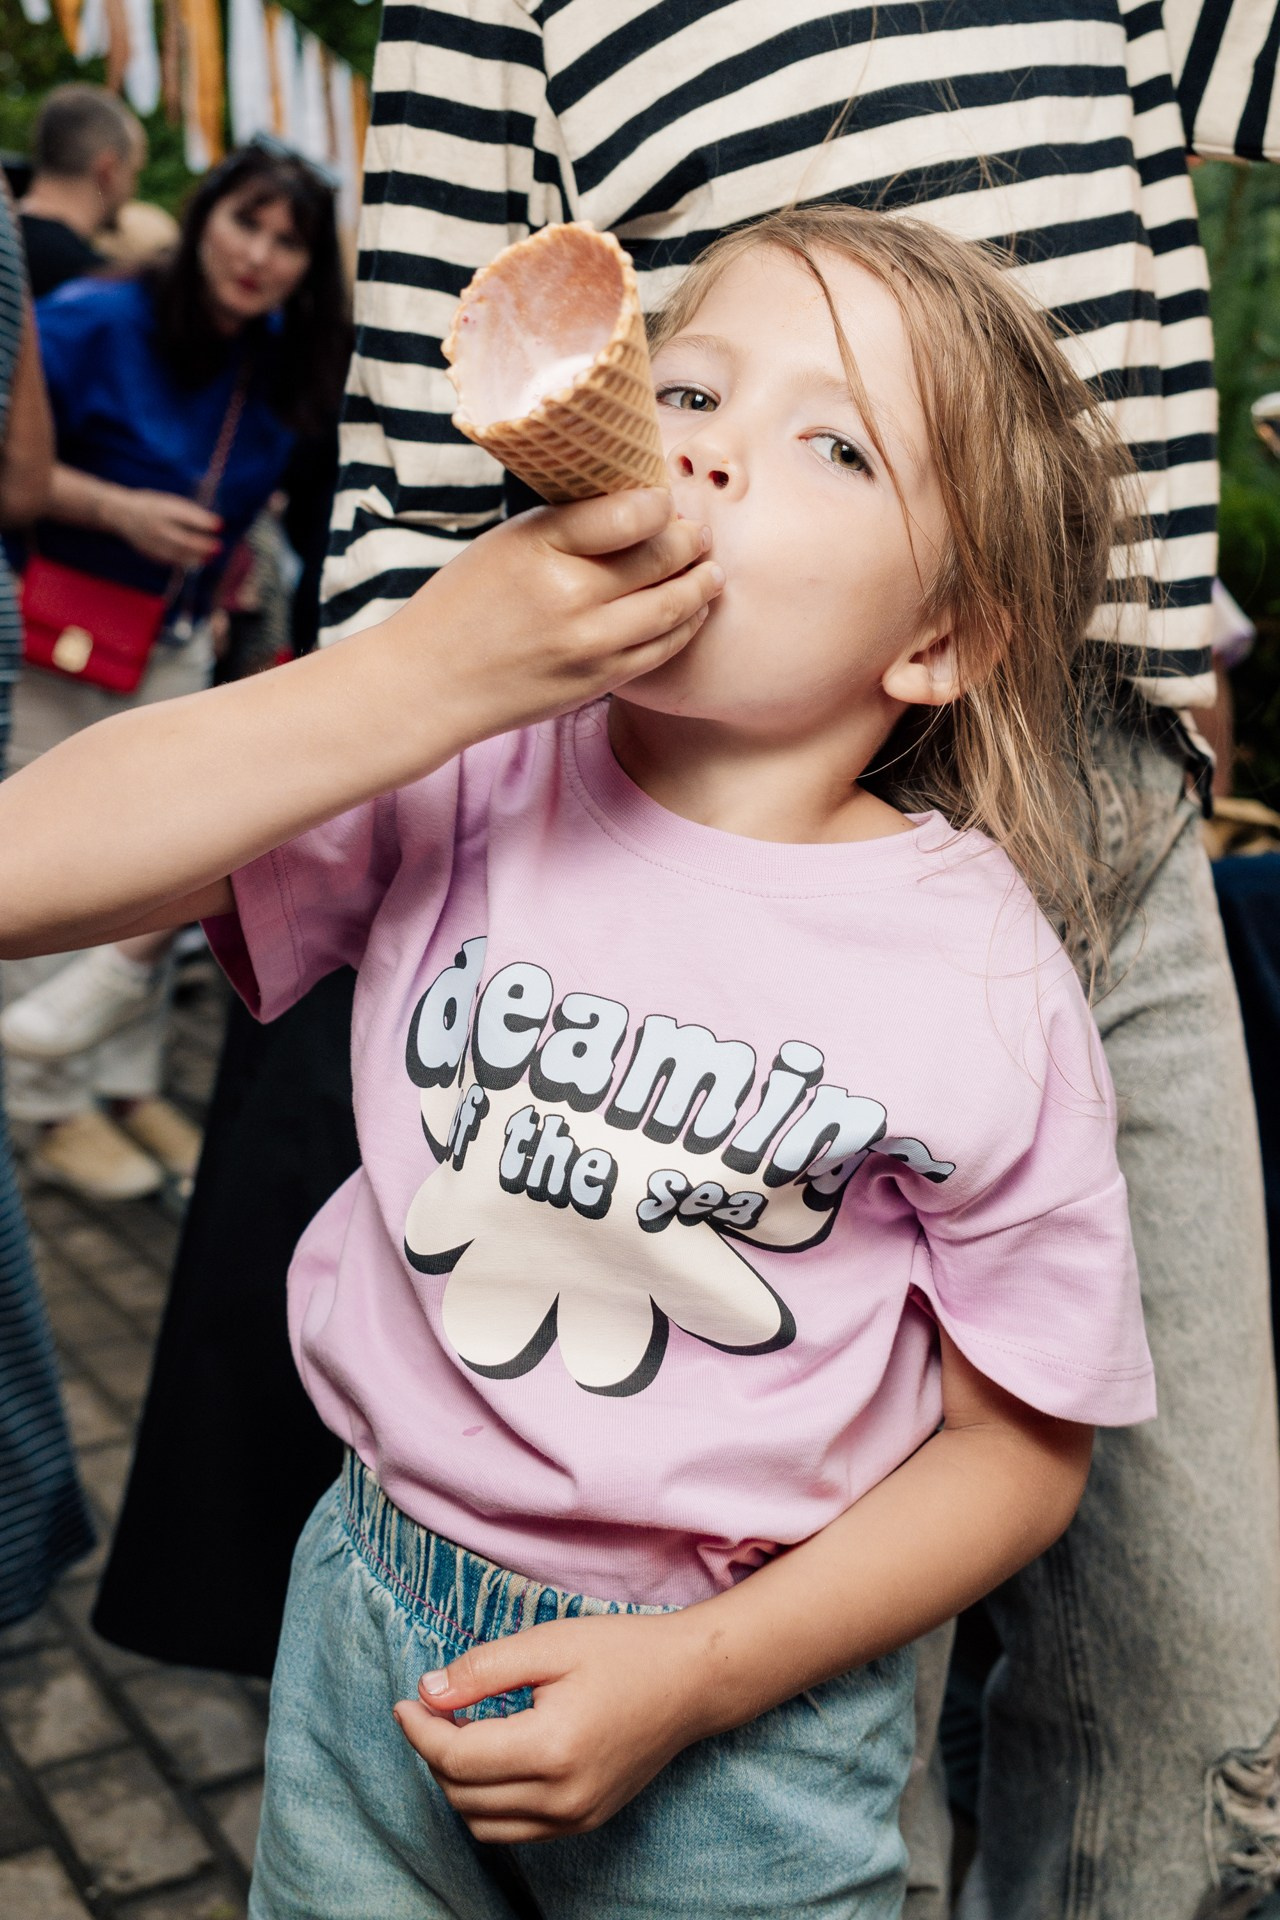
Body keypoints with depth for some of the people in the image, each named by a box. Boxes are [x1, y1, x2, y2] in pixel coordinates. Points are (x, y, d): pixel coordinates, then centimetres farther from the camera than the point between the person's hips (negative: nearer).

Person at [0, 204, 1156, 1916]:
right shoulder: (464, 779, -12)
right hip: (374, 1621, 2)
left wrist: (696, 1677, -16)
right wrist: (432, 667, -30)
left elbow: (1019, 1446, -7)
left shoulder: (984, 987, -16)